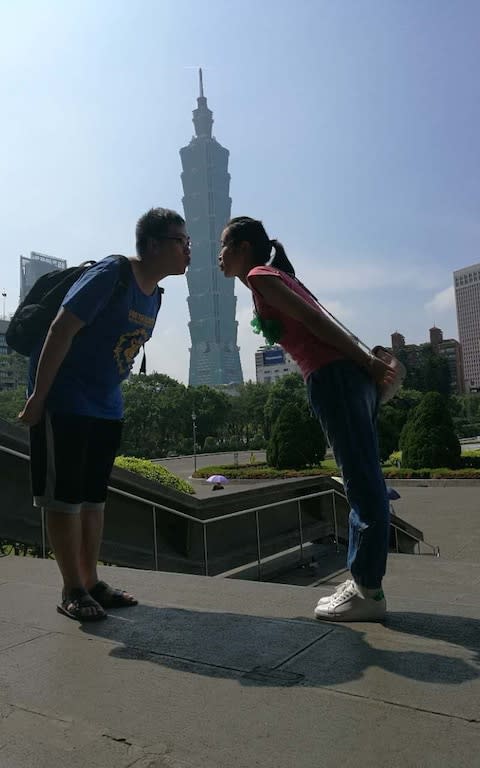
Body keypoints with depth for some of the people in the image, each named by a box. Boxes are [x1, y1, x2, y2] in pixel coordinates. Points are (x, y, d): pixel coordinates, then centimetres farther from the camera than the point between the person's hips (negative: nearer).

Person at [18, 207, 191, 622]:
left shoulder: (154, 294, 7)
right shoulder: (112, 273, -17)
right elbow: (61, 330, -20)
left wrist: (109, 393, 17)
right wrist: (38, 397, -20)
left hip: (106, 407, 8)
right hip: (64, 403, -8)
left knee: (94, 497, 12)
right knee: (64, 497, 0)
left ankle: (91, 583, 22)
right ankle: (72, 591, 12)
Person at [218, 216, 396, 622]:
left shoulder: (260, 276, 1)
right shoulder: (275, 275, 26)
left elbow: (315, 321, -8)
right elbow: (319, 323, 18)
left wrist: (368, 364, -11)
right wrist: (370, 365, 12)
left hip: (334, 378, -9)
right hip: (348, 377, 9)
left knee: (363, 483, -5)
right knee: (363, 483, 10)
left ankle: (369, 591, 6)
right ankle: (363, 582, 20)